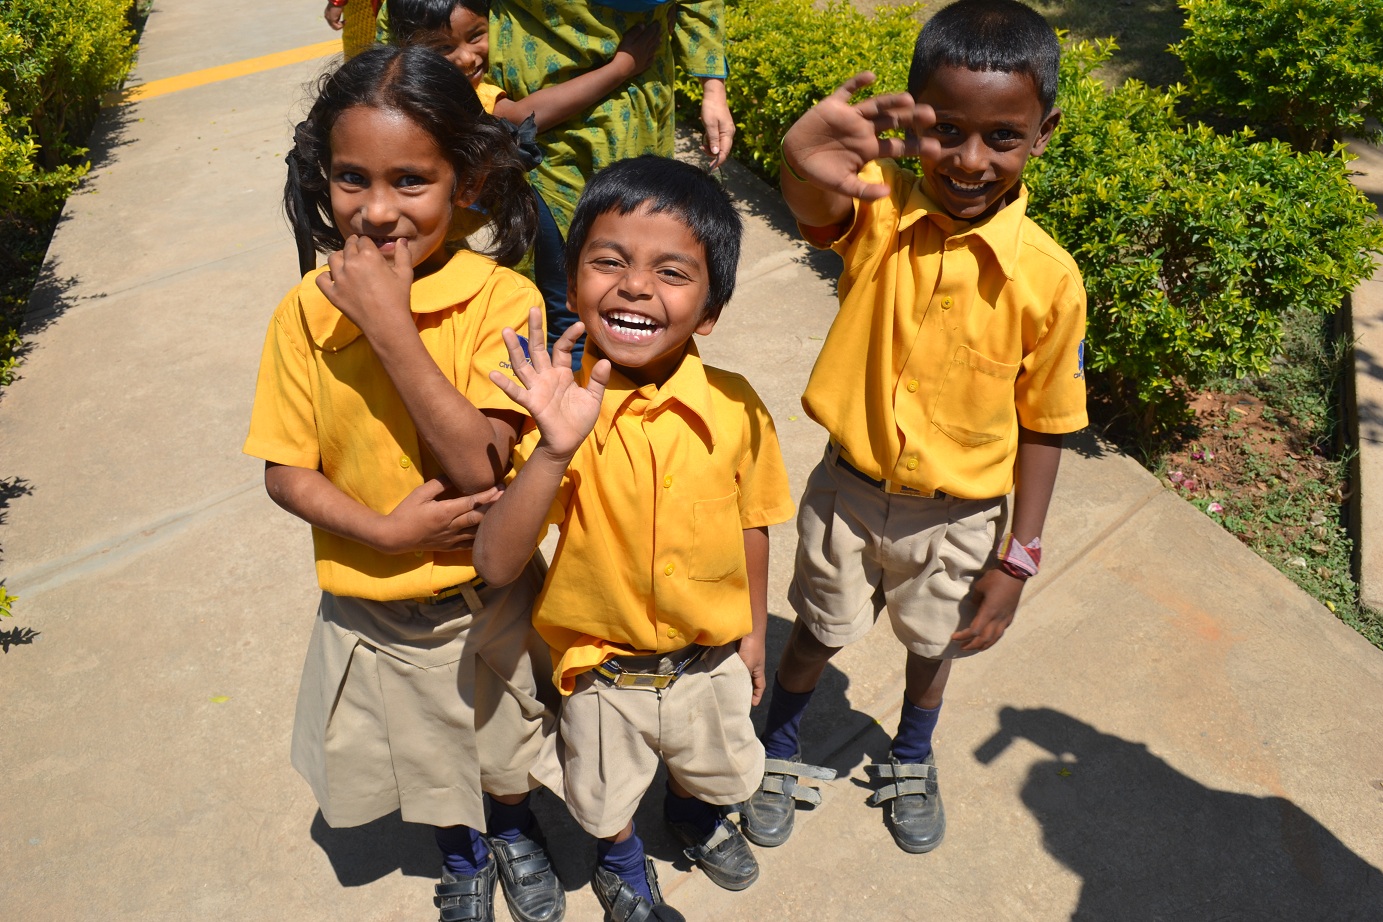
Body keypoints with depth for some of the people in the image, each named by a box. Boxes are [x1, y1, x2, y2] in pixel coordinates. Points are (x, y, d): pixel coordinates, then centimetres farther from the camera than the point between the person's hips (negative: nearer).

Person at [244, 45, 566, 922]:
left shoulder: (500, 298, -22)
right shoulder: (308, 310, -13)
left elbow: (480, 469, -30)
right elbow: (286, 473, -8)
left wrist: (390, 323, -34)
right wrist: (384, 529, -24)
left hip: (488, 597, -2)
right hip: (370, 607, 2)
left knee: (503, 749, 26)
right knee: (427, 758, 26)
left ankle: (514, 829, 59)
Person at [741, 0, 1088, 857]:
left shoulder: (1048, 278, -18)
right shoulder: (878, 207, -18)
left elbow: (1043, 426, -9)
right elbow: (813, 202, -43)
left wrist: (1017, 558, -7)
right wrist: (807, 160, -67)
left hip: (961, 513, 1)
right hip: (851, 487, 0)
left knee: (934, 641, 25)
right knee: (820, 630, 21)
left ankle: (912, 758, 57)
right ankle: (781, 748, 52)